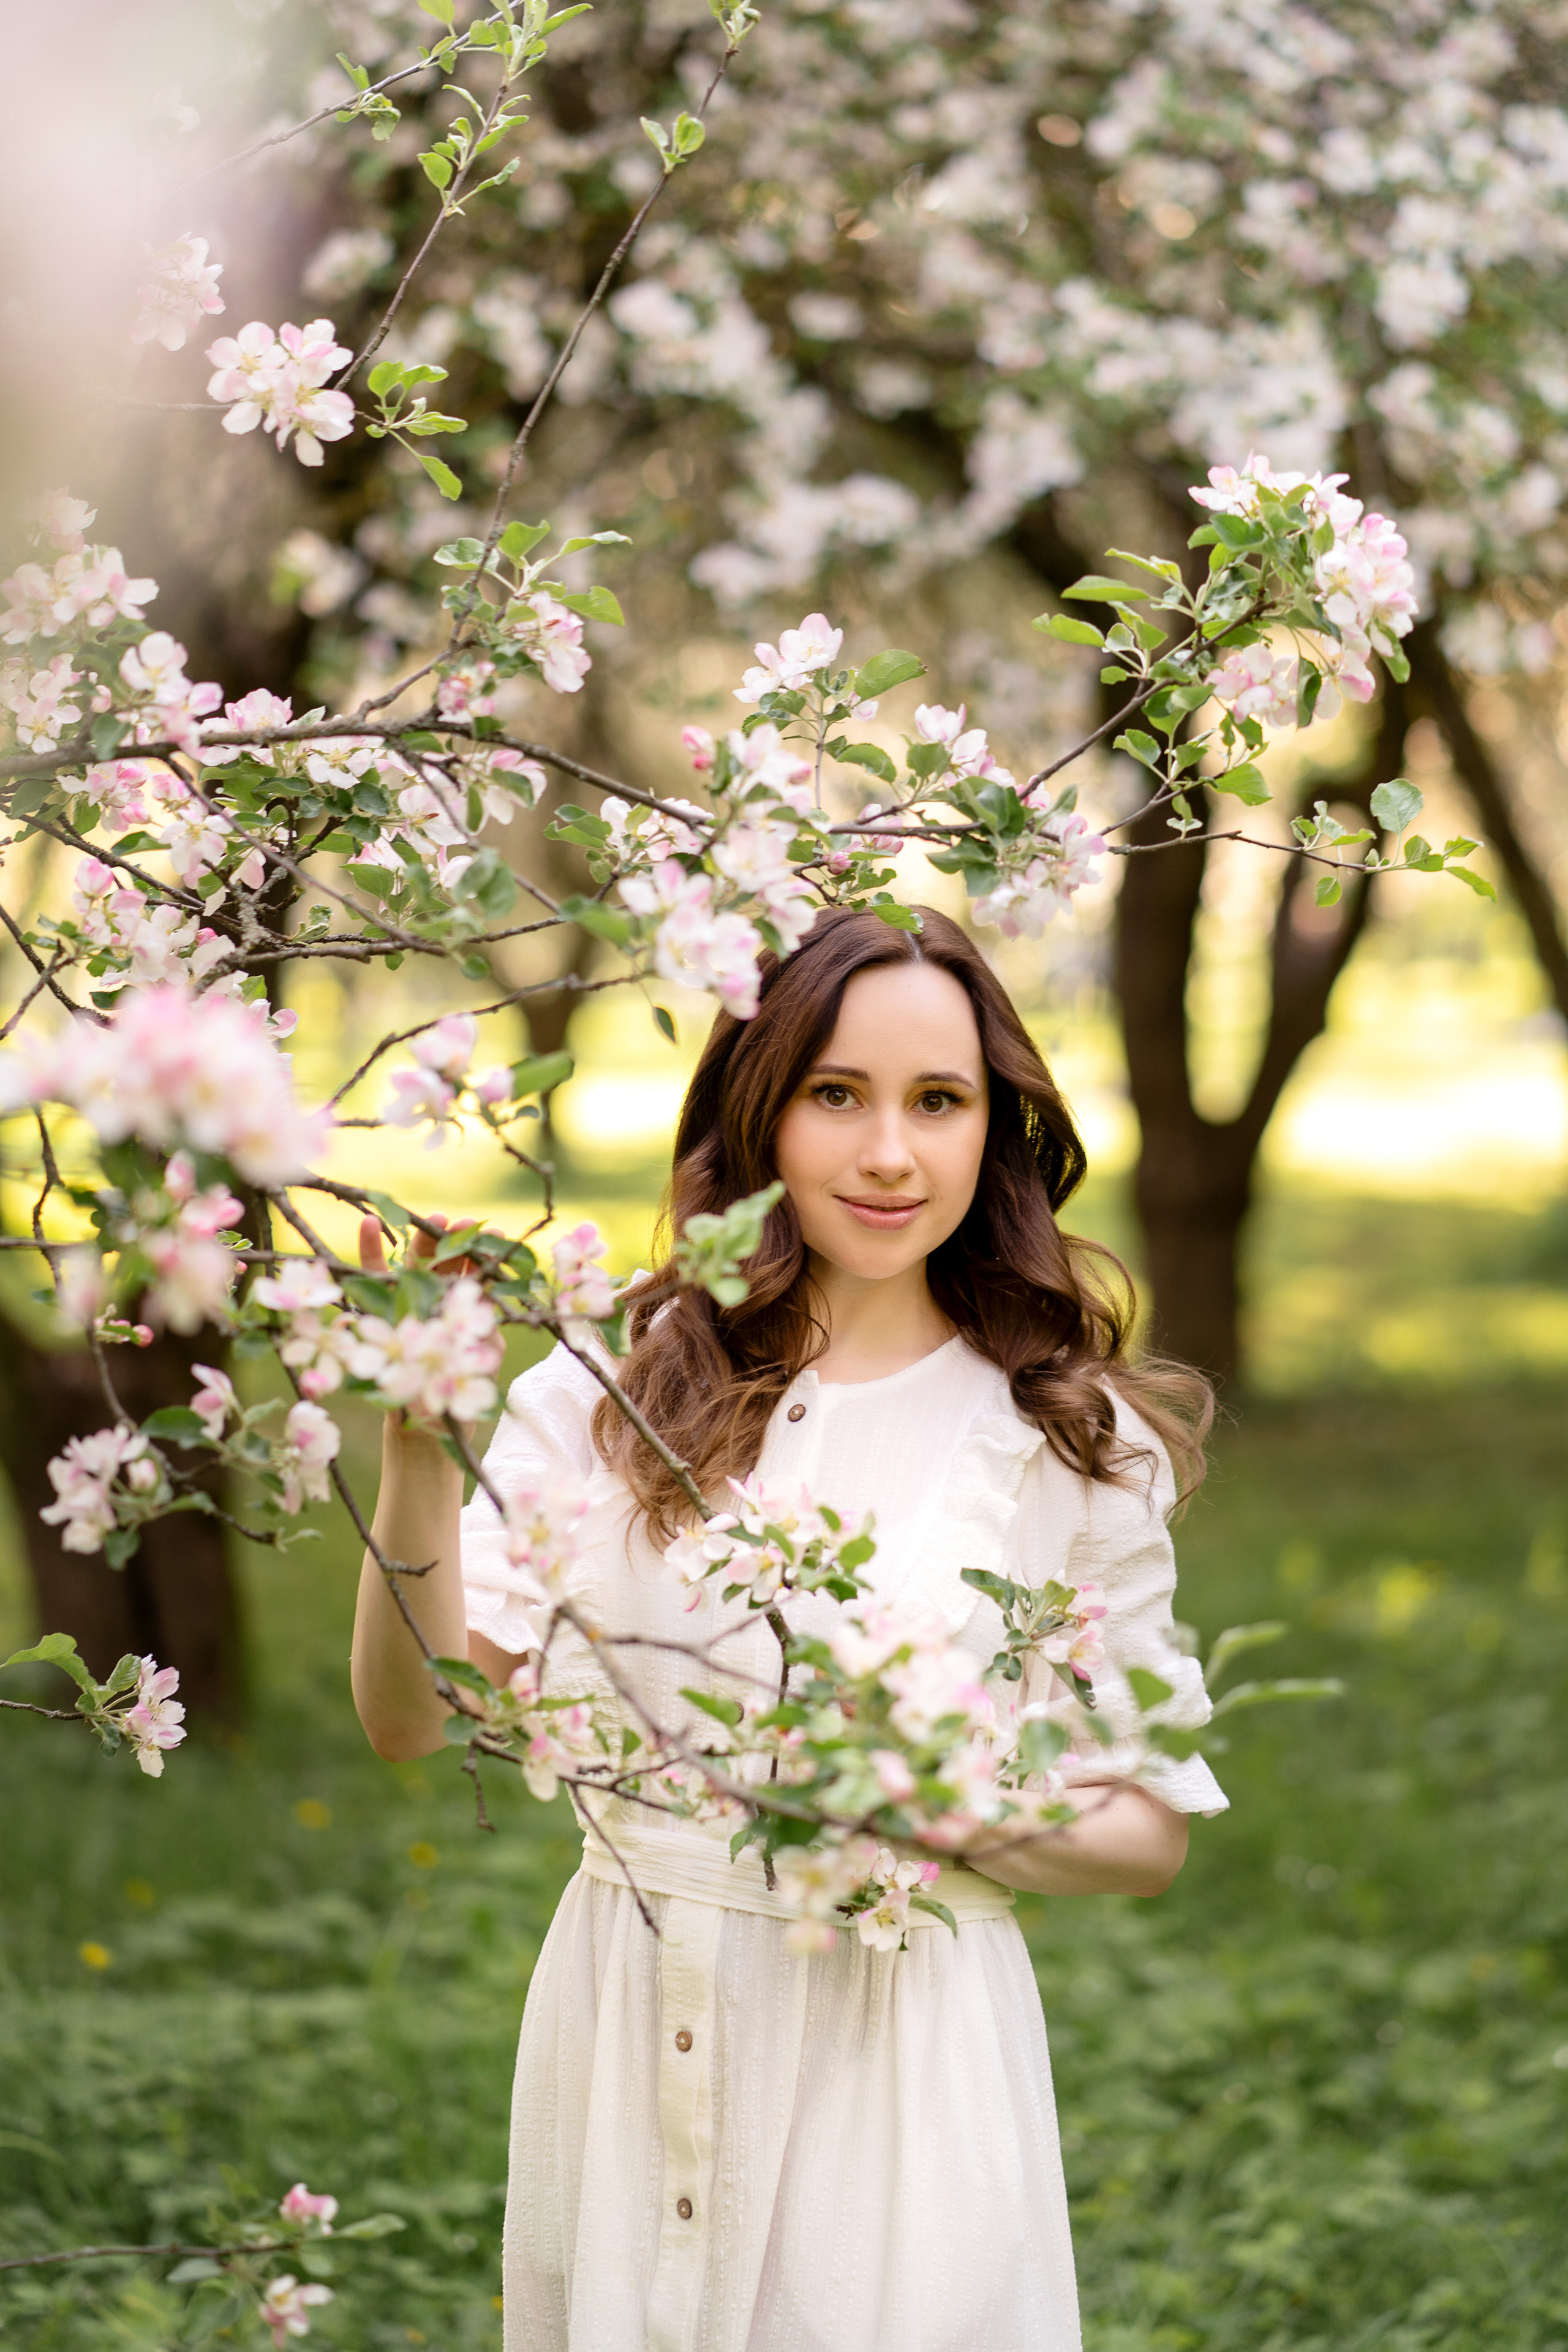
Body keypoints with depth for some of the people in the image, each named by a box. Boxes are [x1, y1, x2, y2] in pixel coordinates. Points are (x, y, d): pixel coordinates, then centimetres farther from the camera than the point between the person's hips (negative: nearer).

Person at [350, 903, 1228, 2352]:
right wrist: (419, 1457, -24)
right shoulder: (608, 1392, -2)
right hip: (629, 2030, 1)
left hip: (905, 2049, -1)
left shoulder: (1073, 1444, -1)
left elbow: (1153, 1830, 3)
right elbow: (415, 1718, -9)